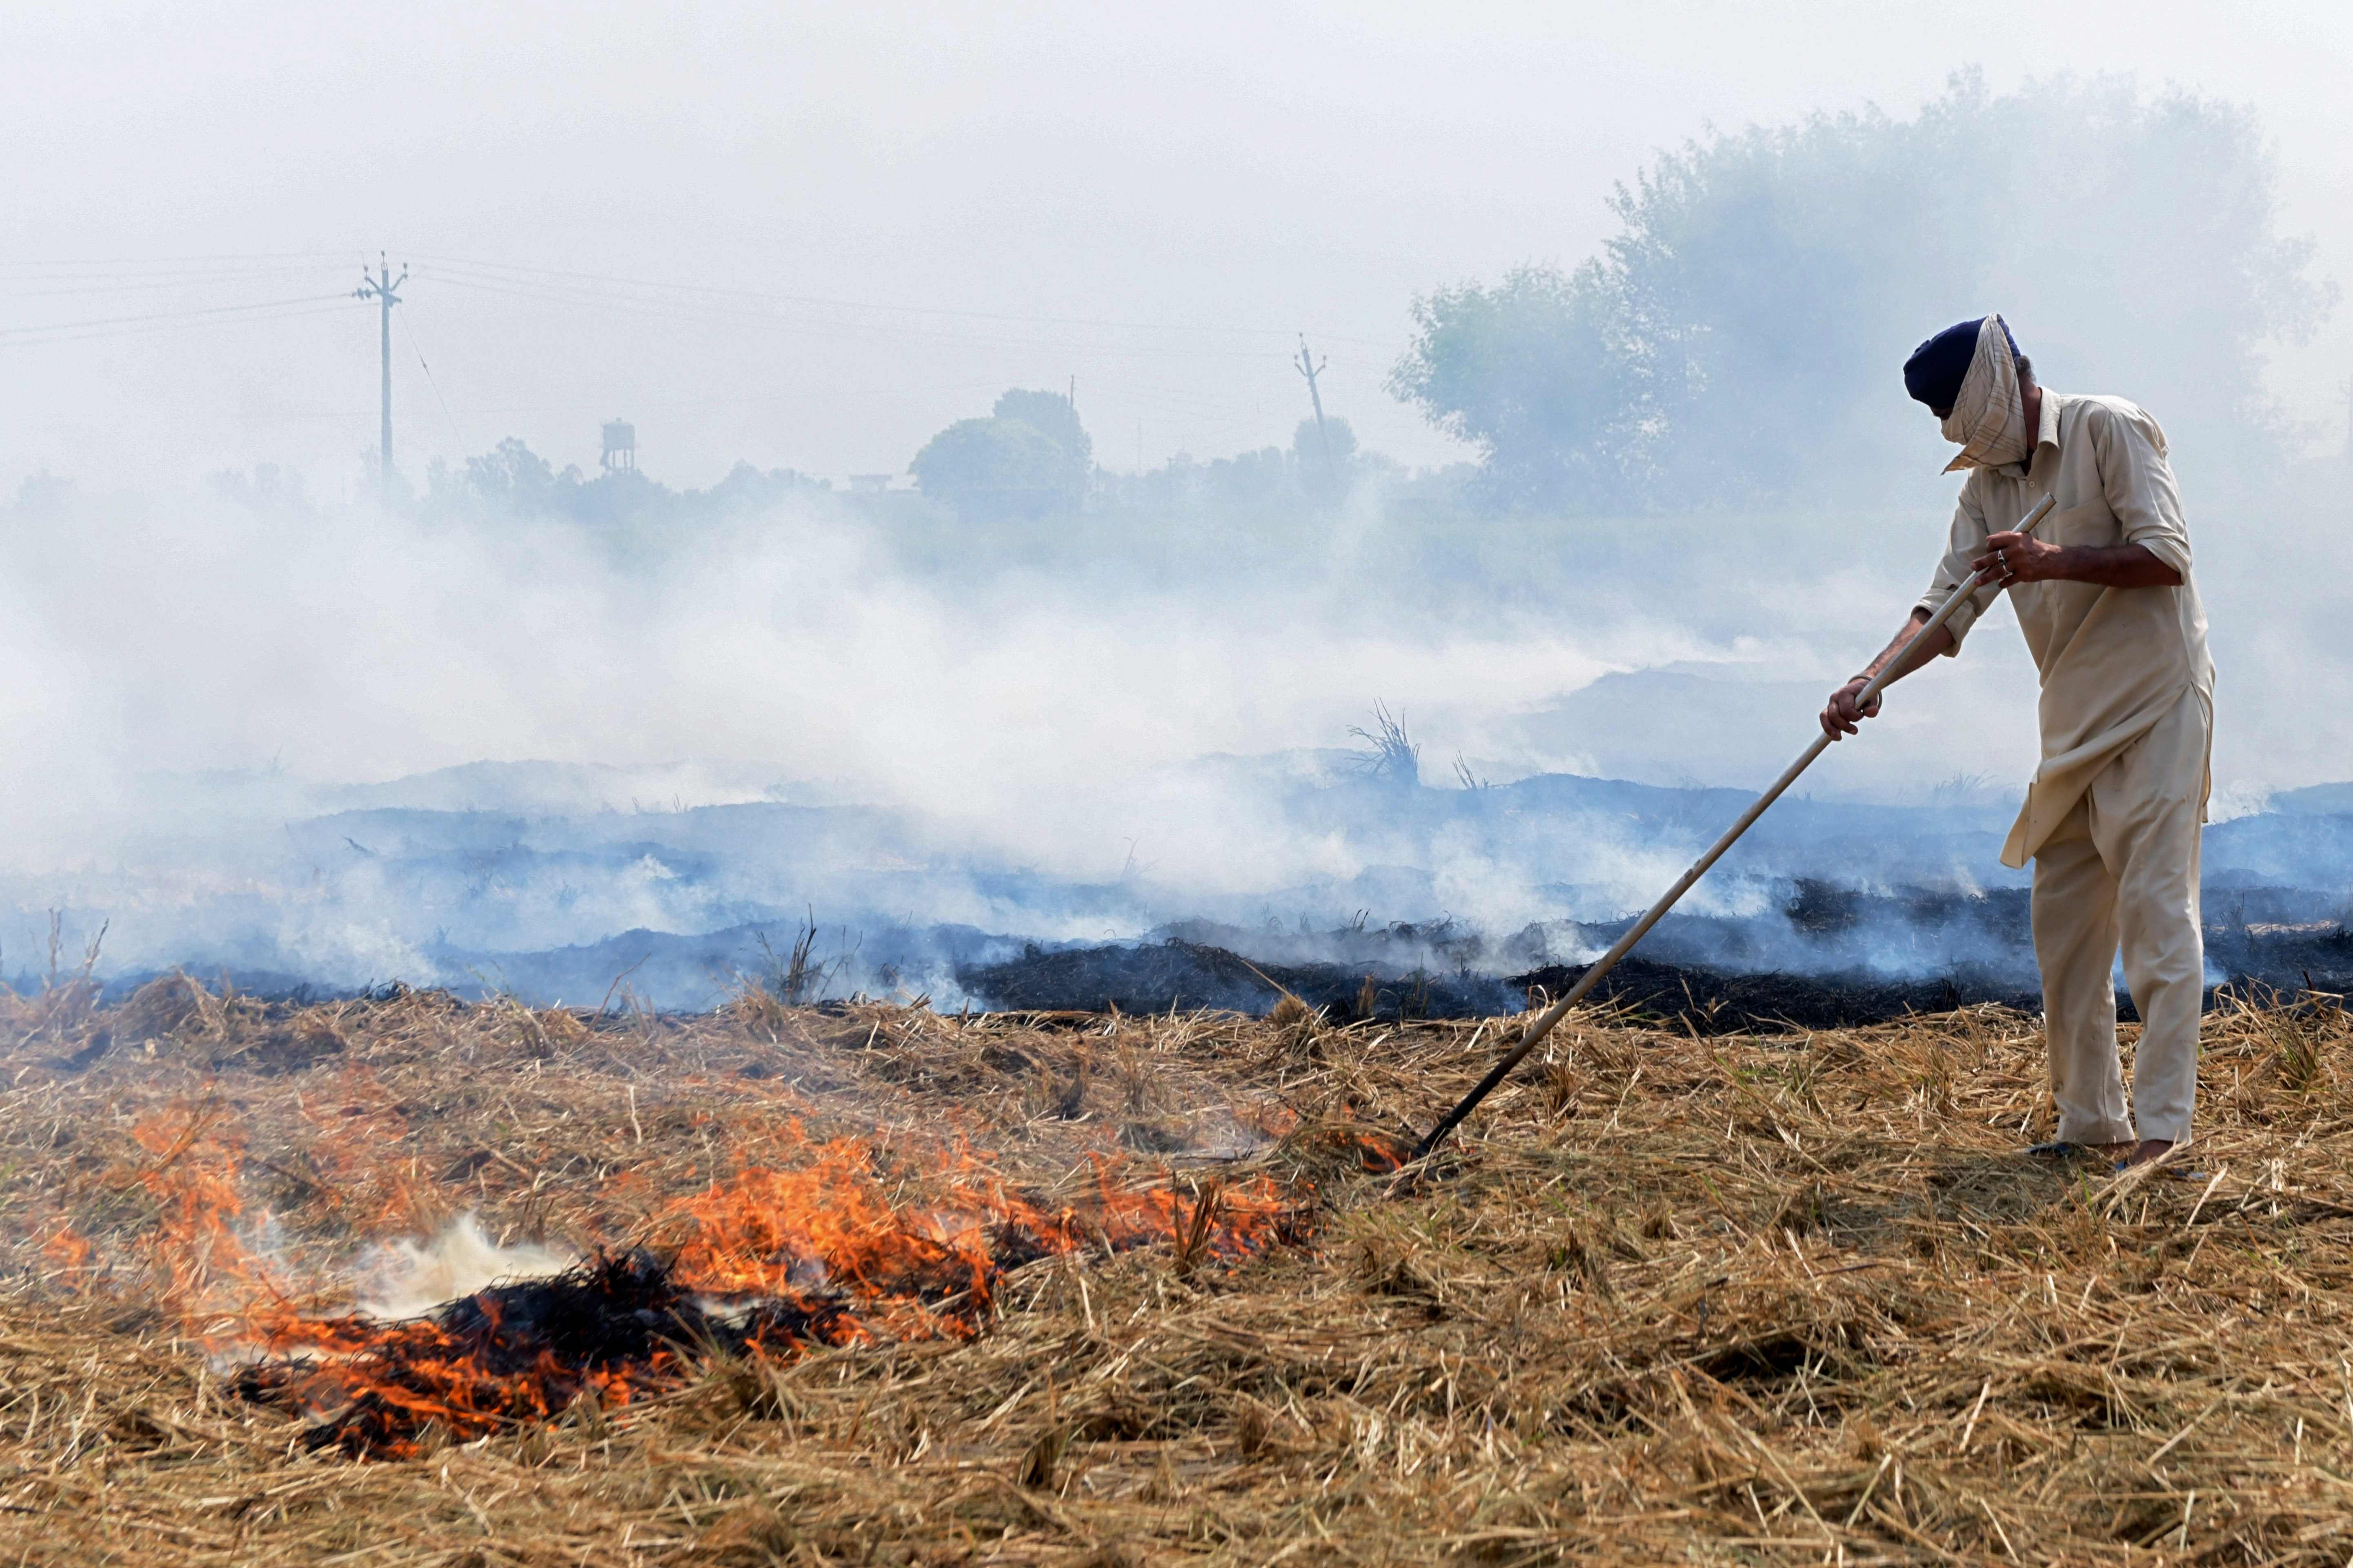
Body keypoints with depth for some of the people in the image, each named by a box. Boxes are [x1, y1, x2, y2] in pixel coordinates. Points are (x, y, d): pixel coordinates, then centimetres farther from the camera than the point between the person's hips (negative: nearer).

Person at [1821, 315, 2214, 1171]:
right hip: (2074, 723, 8)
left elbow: (2167, 556, -17)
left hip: (2157, 703, -8)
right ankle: (2091, 1122, 14)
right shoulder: (1988, 485, 10)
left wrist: (2052, 562, -27)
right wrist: (1871, 680, -13)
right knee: (2063, 923, 7)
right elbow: (1949, 605, 3)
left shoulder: (2110, 430, -10)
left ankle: (2162, 1126, -14)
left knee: (2154, 906, -12)